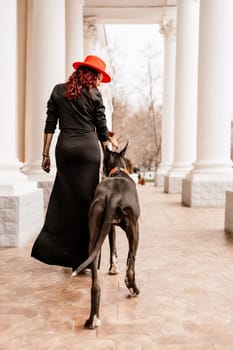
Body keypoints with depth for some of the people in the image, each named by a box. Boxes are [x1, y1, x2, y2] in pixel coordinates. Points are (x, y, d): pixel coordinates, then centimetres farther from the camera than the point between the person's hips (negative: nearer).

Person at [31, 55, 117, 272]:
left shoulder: (58, 91, 12)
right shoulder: (93, 94, 3)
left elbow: (50, 125, 8)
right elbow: (101, 129, 3)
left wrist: (46, 154, 10)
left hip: (64, 146, 3)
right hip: (88, 146, -3)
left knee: (63, 198, 12)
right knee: (86, 200, 4)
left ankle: (50, 247, 14)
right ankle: (83, 257, 11)